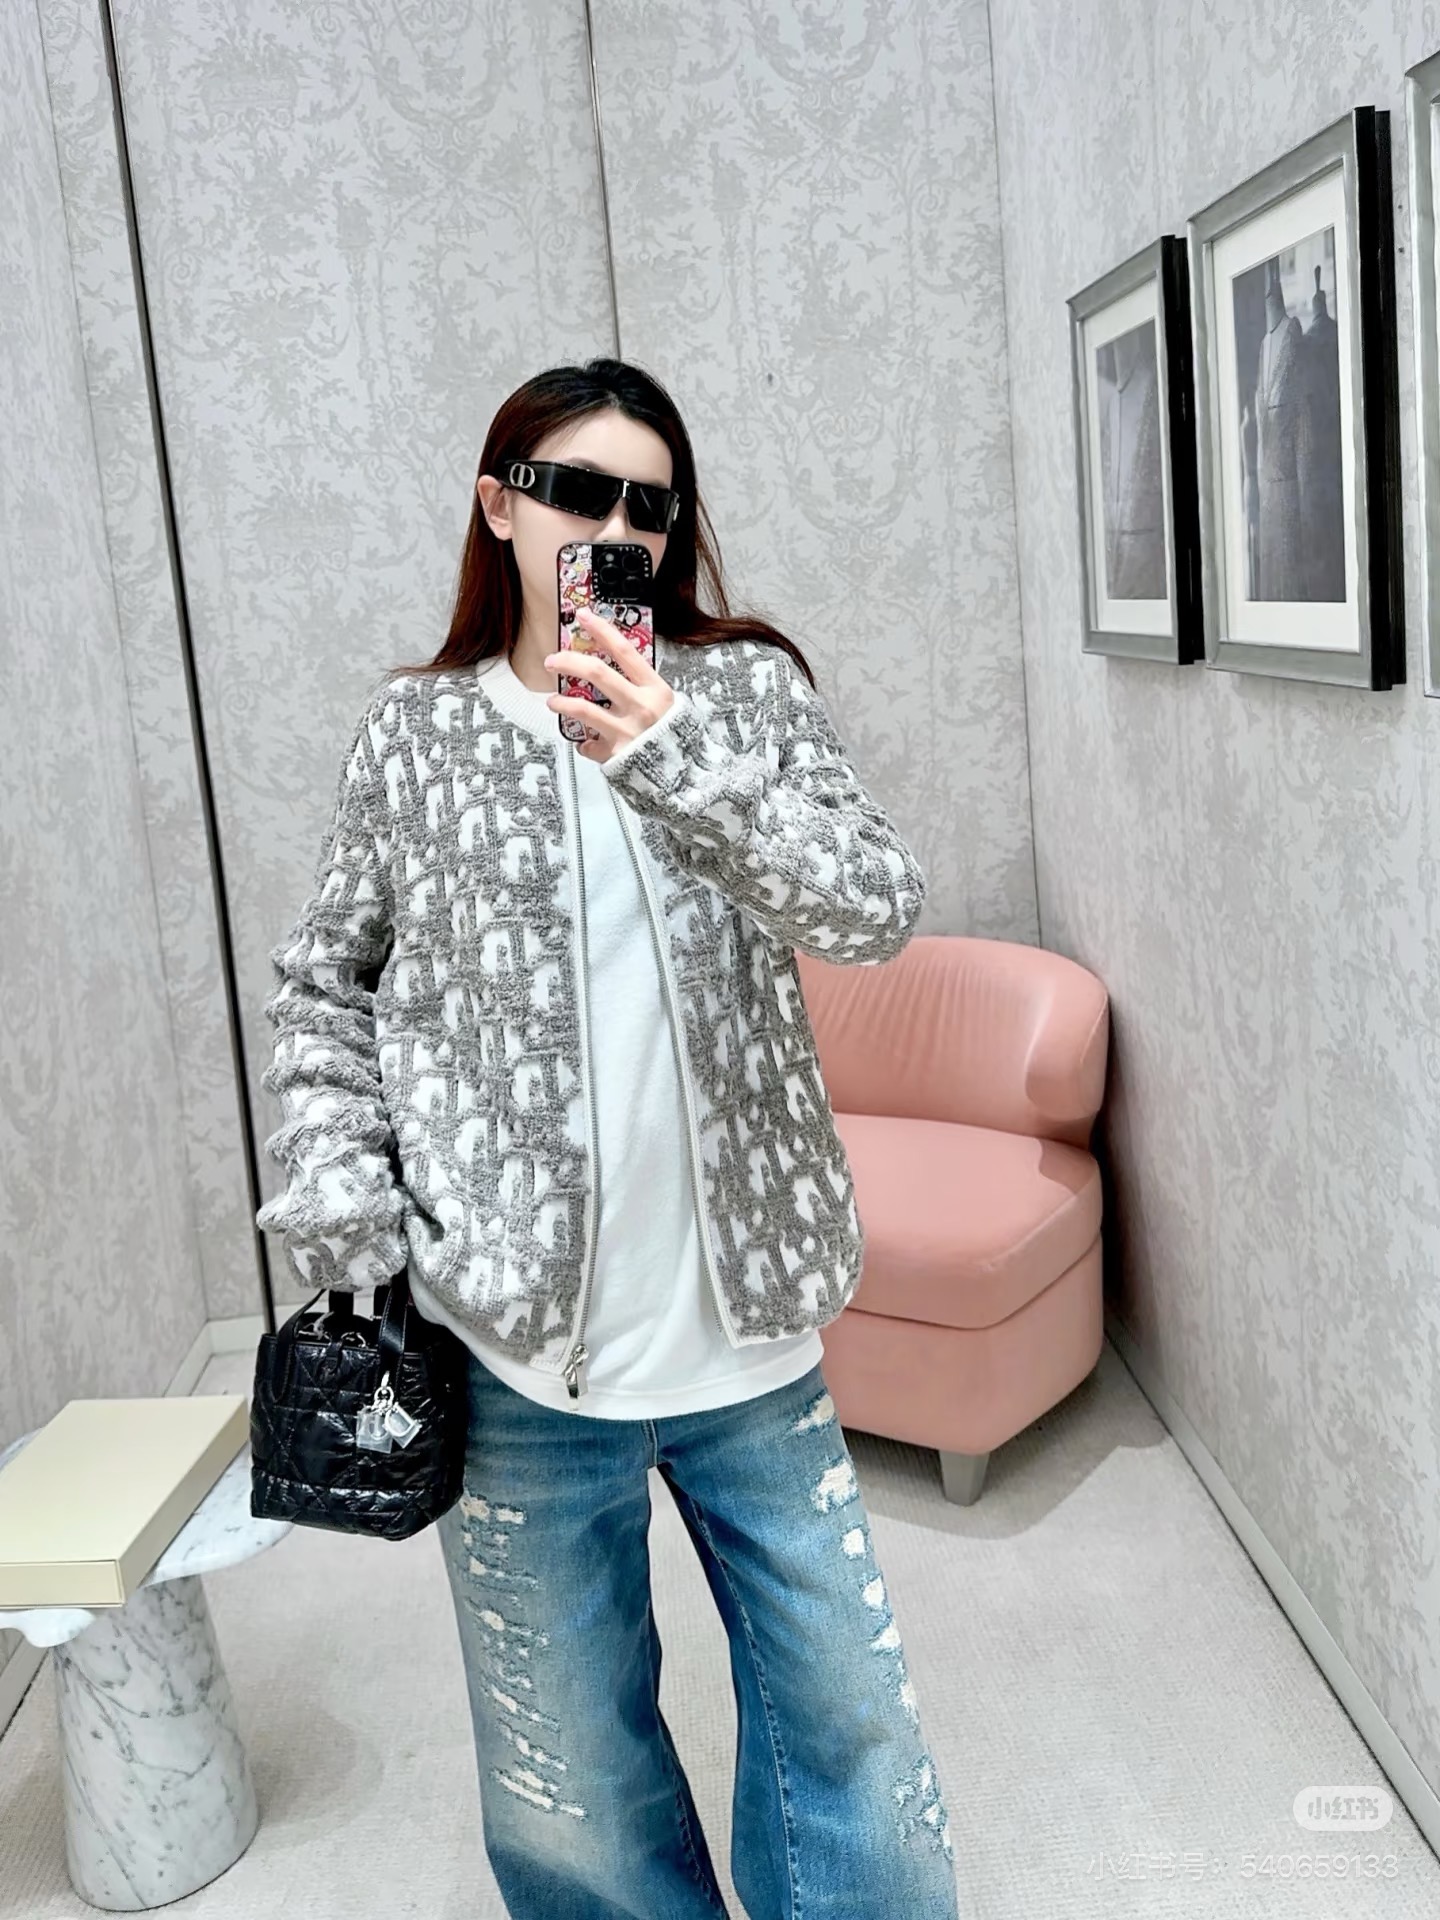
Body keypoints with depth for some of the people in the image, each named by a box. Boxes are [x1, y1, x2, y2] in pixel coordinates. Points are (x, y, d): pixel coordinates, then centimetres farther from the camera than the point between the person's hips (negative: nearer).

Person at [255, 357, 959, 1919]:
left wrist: (670, 757, -27)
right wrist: (341, 1203, -3)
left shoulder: (747, 688, 1)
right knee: (569, 1777, 15)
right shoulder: (414, 732, 2)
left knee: (849, 1717, 15)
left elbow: (878, 910, -13)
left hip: (745, 1324, 1)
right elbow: (321, 985, 10)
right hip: (515, 1342, 0)